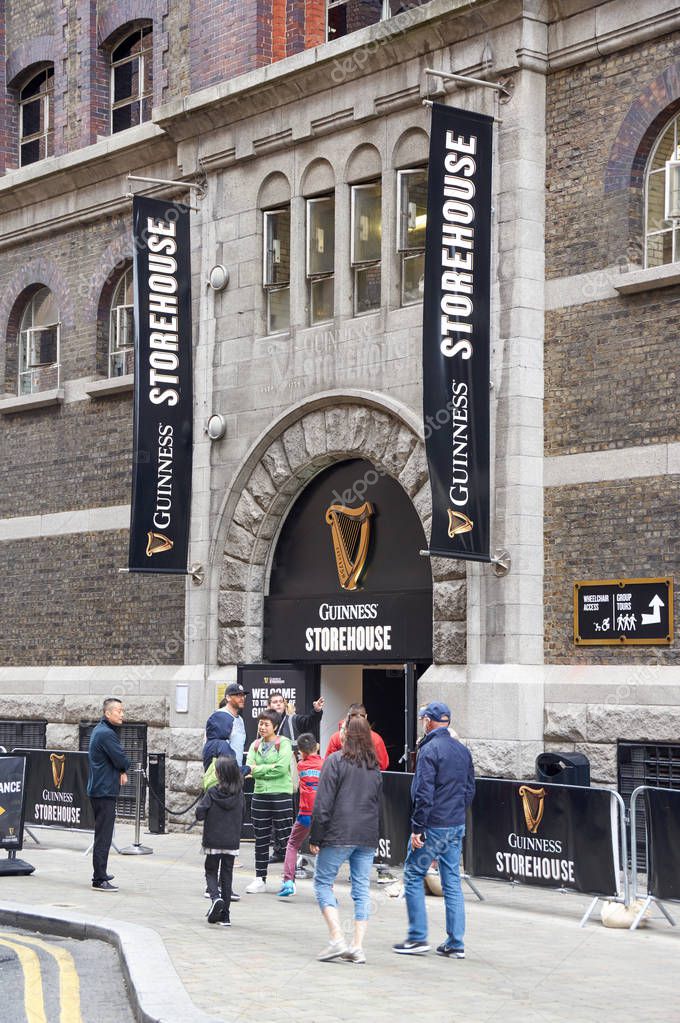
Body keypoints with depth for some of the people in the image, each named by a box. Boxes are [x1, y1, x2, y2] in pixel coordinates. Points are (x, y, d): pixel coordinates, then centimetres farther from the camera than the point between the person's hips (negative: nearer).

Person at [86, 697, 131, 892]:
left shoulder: (98, 730, 16)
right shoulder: (106, 734, -18)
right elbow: (122, 760, -20)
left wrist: (122, 771, 0)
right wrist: (124, 769, 1)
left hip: (97, 789, 11)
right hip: (105, 791, -11)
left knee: (102, 834, 20)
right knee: (103, 836, -9)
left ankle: (100, 873, 30)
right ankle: (99, 880, -9)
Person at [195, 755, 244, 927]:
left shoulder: (212, 793, -13)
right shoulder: (239, 794, -3)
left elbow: (199, 814, -14)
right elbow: (242, 817, 7)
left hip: (213, 841, -3)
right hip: (232, 842, 3)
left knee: (211, 872, 13)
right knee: (227, 875, 10)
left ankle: (215, 897, -16)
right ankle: (225, 915, 10)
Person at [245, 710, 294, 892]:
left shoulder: (283, 743, -4)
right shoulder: (255, 745, 12)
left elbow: (282, 768, -17)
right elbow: (249, 768, 0)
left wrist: (259, 769, -9)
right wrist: (270, 769, -12)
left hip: (281, 795, -5)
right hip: (260, 795, 6)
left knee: (285, 838, -4)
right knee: (261, 840, 10)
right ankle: (260, 879, 16)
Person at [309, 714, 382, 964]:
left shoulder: (336, 761, -6)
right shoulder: (375, 766, 12)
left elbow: (323, 803, -9)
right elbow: (379, 803, 15)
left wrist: (315, 837, -5)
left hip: (339, 835, -5)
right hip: (368, 838, 5)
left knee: (323, 882, 4)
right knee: (361, 889, 6)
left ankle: (336, 939, -9)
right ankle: (358, 946, 3)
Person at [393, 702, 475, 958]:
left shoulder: (429, 750, -13)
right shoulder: (463, 751, 11)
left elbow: (424, 794, -18)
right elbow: (469, 789, 15)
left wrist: (417, 828, -15)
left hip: (433, 827, -7)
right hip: (457, 826, 7)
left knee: (413, 876, 4)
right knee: (452, 882, 9)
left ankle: (418, 937, 3)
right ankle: (455, 944, 9)